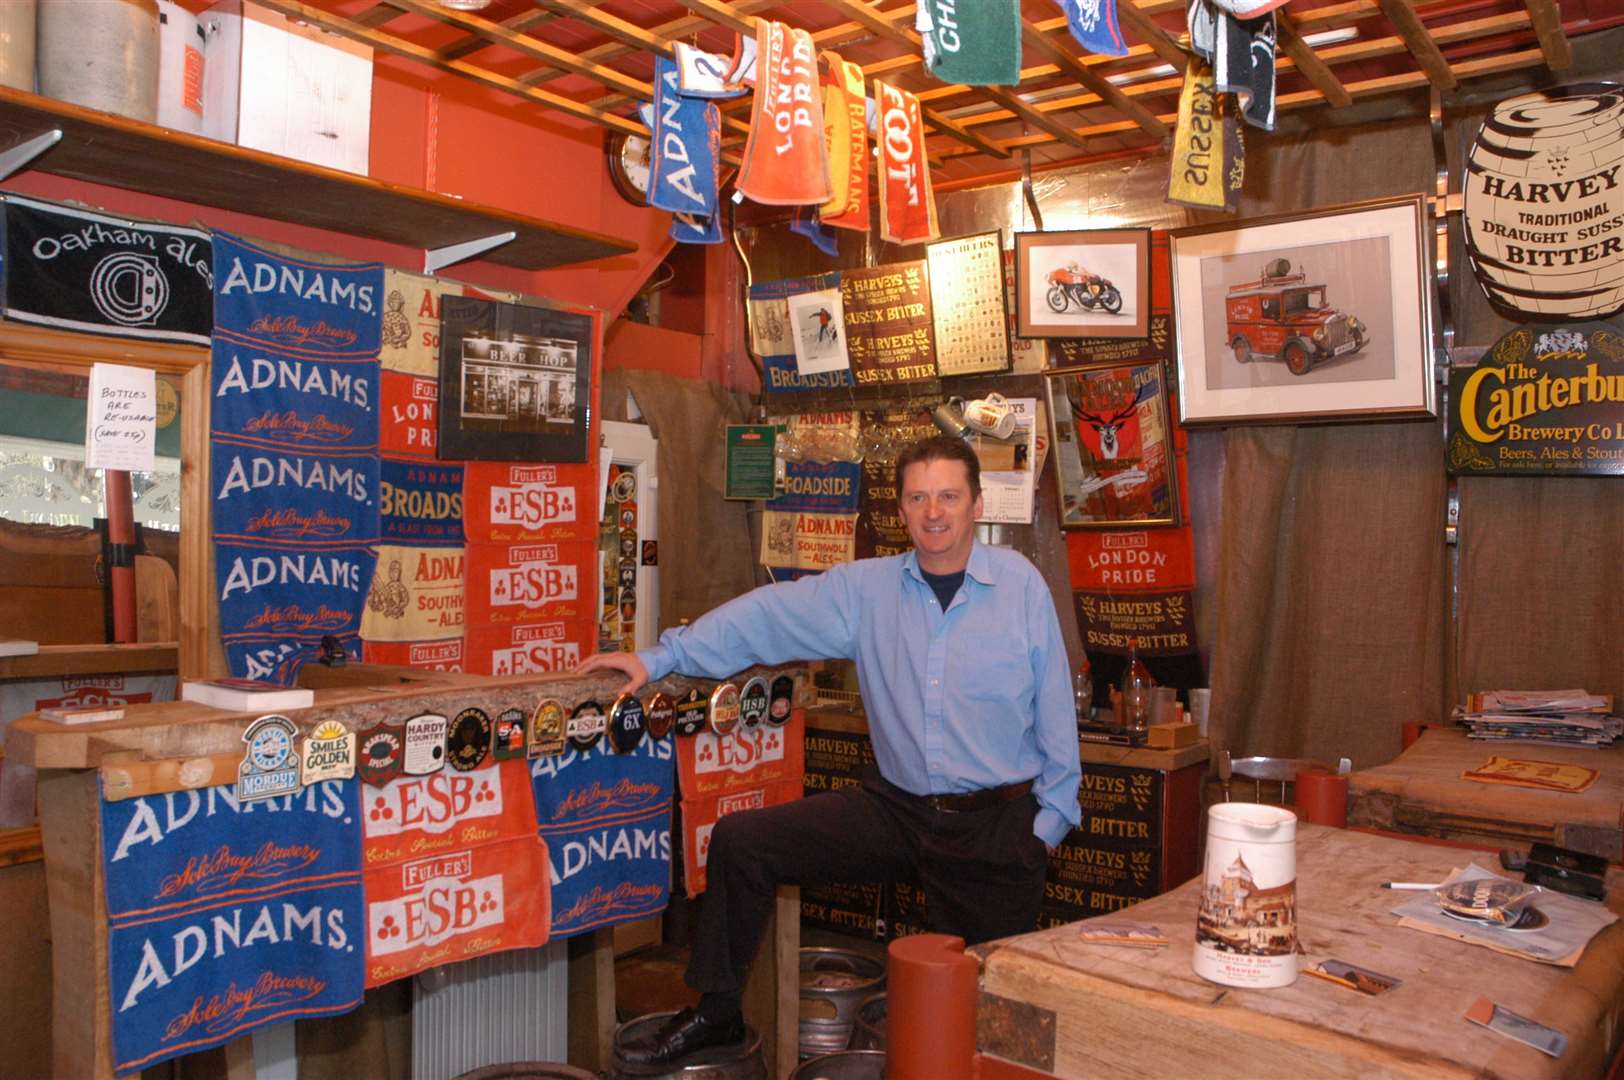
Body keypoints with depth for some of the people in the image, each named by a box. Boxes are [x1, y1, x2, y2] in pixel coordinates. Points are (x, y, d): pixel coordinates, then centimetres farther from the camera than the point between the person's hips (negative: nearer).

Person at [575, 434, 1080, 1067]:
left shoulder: (1022, 584, -5)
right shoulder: (866, 588, 1)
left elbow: (1055, 711, -2)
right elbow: (766, 616, 1)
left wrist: (1052, 818, -2)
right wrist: (660, 658, -3)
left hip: (996, 824, -2)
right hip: (896, 807, 3)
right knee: (738, 843, -5)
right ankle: (717, 1011, 12)